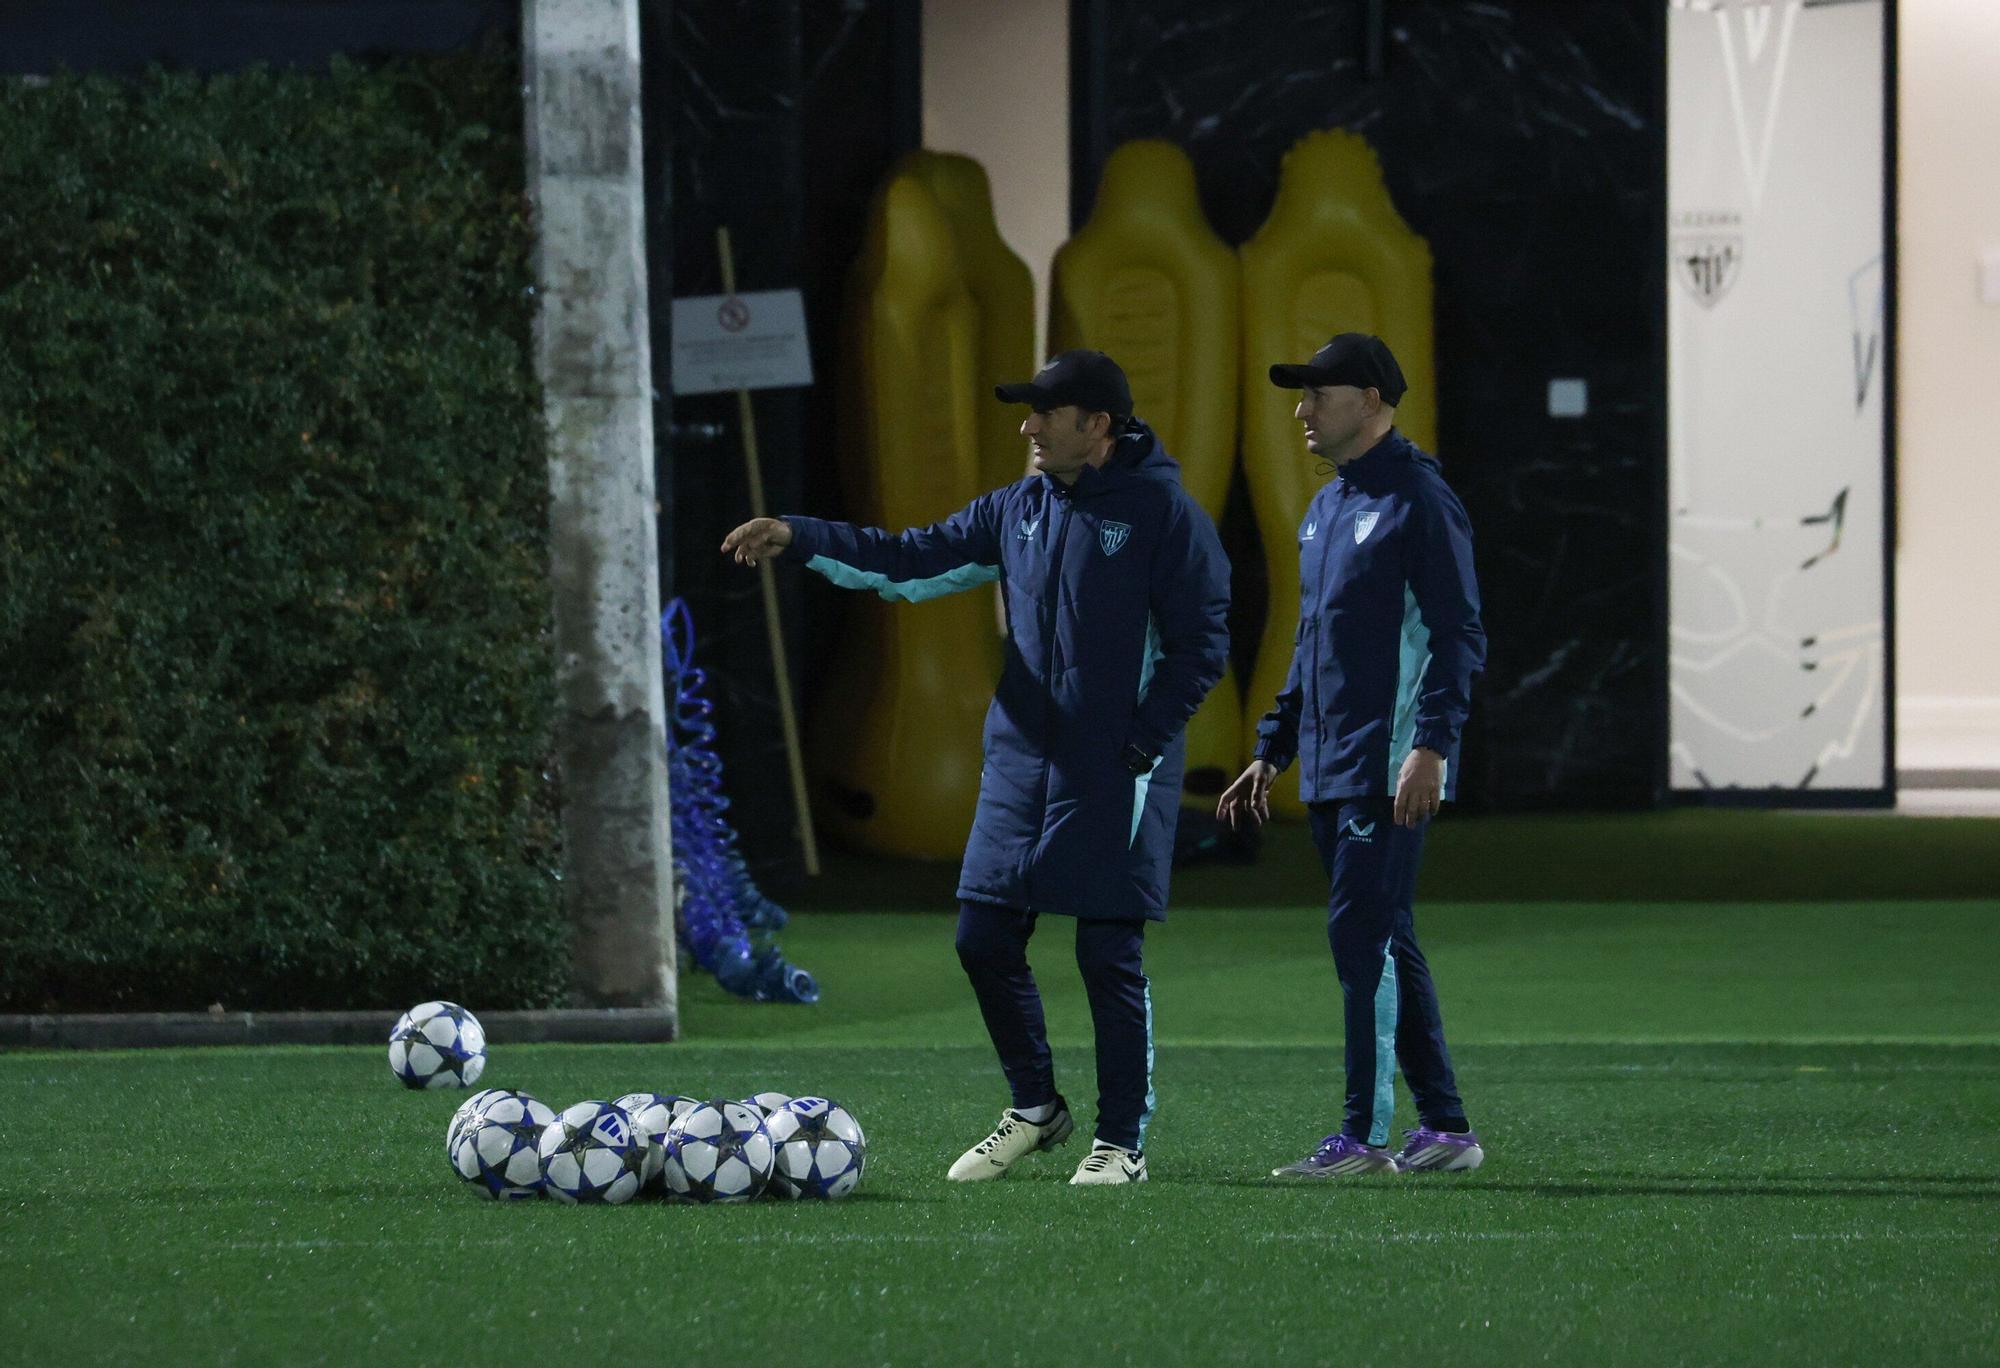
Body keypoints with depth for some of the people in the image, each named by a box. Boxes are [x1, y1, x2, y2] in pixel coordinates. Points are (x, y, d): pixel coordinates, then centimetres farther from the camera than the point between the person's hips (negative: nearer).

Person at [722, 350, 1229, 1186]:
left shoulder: (1162, 514, -7)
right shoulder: (1019, 511, 12)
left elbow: (1200, 646, -8)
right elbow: (915, 561, 12)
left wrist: (1138, 745, -12)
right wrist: (798, 541, 3)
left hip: (1115, 777, -6)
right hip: (1020, 763, 6)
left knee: (1110, 958, -3)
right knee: (985, 938, 5)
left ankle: (1122, 1144, 6)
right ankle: (1034, 1108, 22)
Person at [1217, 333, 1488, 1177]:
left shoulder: (1418, 501, -10)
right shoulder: (1324, 510, 19)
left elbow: (1459, 636, -15)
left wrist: (1431, 746, -24)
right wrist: (1270, 753, 24)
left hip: (1392, 773, -9)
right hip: (1329, 771, 9)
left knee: (1363, 934, -12)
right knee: (1382, 945, 10)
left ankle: (1364, 1135, -11)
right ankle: (1444, 1129, 15)